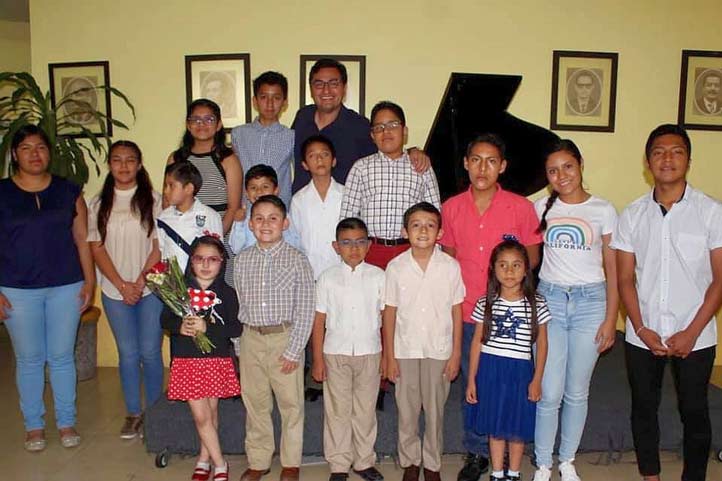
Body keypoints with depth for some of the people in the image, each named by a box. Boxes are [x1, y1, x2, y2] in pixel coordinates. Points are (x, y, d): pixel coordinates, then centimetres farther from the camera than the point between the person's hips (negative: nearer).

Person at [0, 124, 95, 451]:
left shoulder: (69, 192, 5)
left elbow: (82, 239, 6)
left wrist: (89, 281, 1)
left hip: (66, 288, 1)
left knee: (62, 356, 9)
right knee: (29, 359, 9)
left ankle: (66, 422, 24)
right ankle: (33, 425, 26)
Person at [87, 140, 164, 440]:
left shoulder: (153, 199, -1)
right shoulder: (99, 204, 6)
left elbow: (159, 246, -4)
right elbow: (97, 249, 2)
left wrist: (140, 282, -11)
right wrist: (122, 285, -7)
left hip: (150, 288, -2)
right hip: (114, 291, 2)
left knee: (150, 351, 2)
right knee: (127, 353, 8)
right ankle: (133, 413, 21)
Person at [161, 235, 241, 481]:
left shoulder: (227, 292, -4)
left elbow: (236, 328, -11)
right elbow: (165, 319, 3)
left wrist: (207, 327, -22)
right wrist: (180, 326, -17)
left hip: (217, 360, 0)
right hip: (187, 360, 0)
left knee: (211, 412, 13)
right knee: (201, 415, 0)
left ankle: (204, 458, 32)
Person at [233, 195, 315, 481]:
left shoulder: (296, 260, -8)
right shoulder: (243, 259, 3)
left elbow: (305, 310, -9)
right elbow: (239, 304, 10)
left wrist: (294, 350, -12)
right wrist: (238, 343, 6)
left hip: (285, 337, -3)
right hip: (251, 338, 4)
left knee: (290, 403, 8)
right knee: (255, 403, 14)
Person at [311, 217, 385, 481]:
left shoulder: (378, 277, -2)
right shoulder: (328, 278, -2)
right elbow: (319, 321, 0)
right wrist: (318, 358, -2)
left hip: (369, 353, 1)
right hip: (335, 353, 0)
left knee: (365, 410, 12)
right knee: (337, 410, 9)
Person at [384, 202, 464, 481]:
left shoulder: (450, 266, -6)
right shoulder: (396, 267, -6)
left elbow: (456, 311, -1)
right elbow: (390, 313, -1)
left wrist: (456, 353, -1)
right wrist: (389, 356, -1)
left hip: (439, 350, 0)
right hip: (405, 350, 0)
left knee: (435, 410, 11)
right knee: (407, 410, 12)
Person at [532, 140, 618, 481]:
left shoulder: (603, 210, 1)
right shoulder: (541, 208, 4)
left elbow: (612, 269, 2)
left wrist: (610, 318, -2)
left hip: (590, 302, 0)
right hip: (549, 300, 0)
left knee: (577, 391, 9)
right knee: (549, 392, -1)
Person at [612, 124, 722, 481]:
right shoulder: (632, 215, 1)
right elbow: (625, 278, 3)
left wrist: (691, 332, -11)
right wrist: (641, 329, -7)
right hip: (642, 336, 2)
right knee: (644, 408, 14)